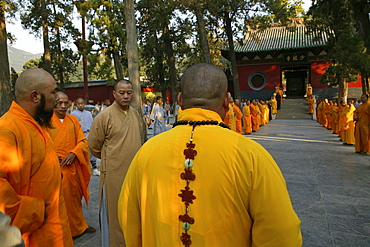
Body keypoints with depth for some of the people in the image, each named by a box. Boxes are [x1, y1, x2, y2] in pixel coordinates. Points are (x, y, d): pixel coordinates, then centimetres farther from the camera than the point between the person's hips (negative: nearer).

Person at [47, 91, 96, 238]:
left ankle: (78, 226, 31)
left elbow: (83, 141, 4)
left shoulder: (73, 120, 7)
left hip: (73, 166, 4)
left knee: (74, 196, 14)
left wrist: (73, 154, -12)